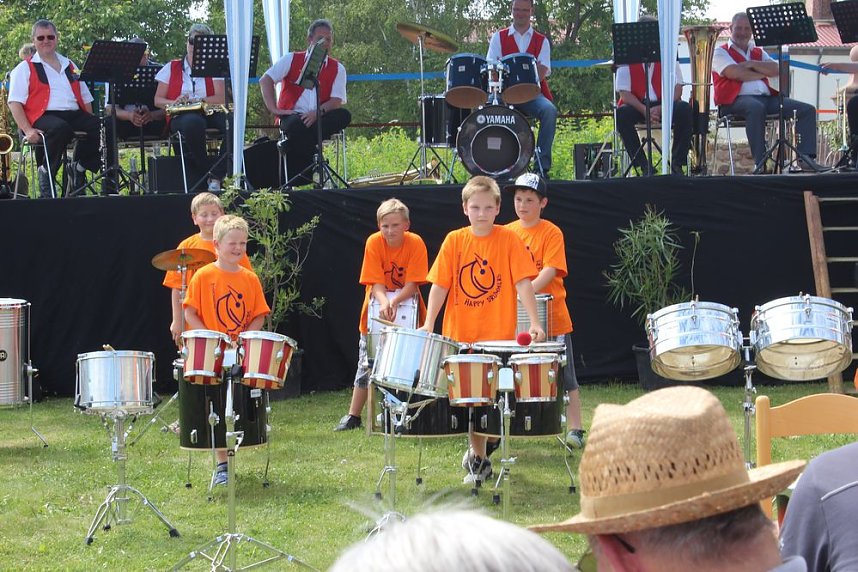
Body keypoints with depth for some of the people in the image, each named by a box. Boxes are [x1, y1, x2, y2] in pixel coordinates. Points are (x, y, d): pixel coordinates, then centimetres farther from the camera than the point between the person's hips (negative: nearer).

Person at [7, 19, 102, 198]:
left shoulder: (70, 66, 26)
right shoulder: (25, 69, 9)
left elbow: (86, 98, 24)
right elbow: (14, 103, -1)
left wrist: (91, 124, 5)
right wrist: (28, 130, -16)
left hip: (74, 114, 5)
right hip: (43, 116, -5)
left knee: (101, 126, -24)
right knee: (61, 129, -39)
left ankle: (79, 167, -6)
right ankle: (45, 171, -17)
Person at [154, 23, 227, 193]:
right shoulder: (172, 68, 17)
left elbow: (221, 98, 0)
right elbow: (158, 100, 10)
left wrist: (197, 100, -17)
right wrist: (174, 103, -12)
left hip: (210, 114, 2)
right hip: (181, 117, -2)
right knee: (193, 123, -41)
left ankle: (216, 176, -28)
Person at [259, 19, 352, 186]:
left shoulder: (337, 69, 13)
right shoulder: (292, 60, 10)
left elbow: (337, 101, 0)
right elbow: (265, 80, 1)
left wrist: (318, 112, -21)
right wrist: (274, 109, -12)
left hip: (318, 119, 3)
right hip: (293, 116, -3)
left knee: (344, 116, -27)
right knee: (297, 126, -38)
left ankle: (292, 144, -34)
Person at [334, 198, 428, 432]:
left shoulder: (415, 244, -17)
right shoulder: (374, 243, -16)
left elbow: (412, 284, -21)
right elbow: (376, 282, -19)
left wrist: (394, 301, -37)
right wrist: (384, 302, -37)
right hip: (378, 308, 1)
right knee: (366, 364, 2)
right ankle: (353, 416, 9)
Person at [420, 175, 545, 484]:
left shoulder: (509, 239, -3)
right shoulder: (454, 241, 2)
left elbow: (523, 283, -8)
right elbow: (439, 285, 1)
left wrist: (534, 322, -18)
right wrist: (428, 324, -9)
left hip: (499, 335, -2)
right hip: (460, 335, 2)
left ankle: (478, 453, 20)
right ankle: (478, 457, 20)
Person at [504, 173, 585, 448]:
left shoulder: (551, 233, -7)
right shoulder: (507, 233, 8)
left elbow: (550, 271, -16)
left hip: (551, 316, -4)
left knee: (565, 377, 2)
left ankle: (575, 429, 7)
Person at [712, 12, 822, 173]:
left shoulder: (759, 52, 28)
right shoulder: (721, 52, 11)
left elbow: (775, 70, 9)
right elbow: (735, 73, -9)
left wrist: (751, 64, -4)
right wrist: (762, 73, 4)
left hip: (767, 98, 7)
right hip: (737, 99, -7)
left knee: (807, 109, -9)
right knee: (756, 107, -43)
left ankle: (806, 158, -23)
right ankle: (760, 164, -45)